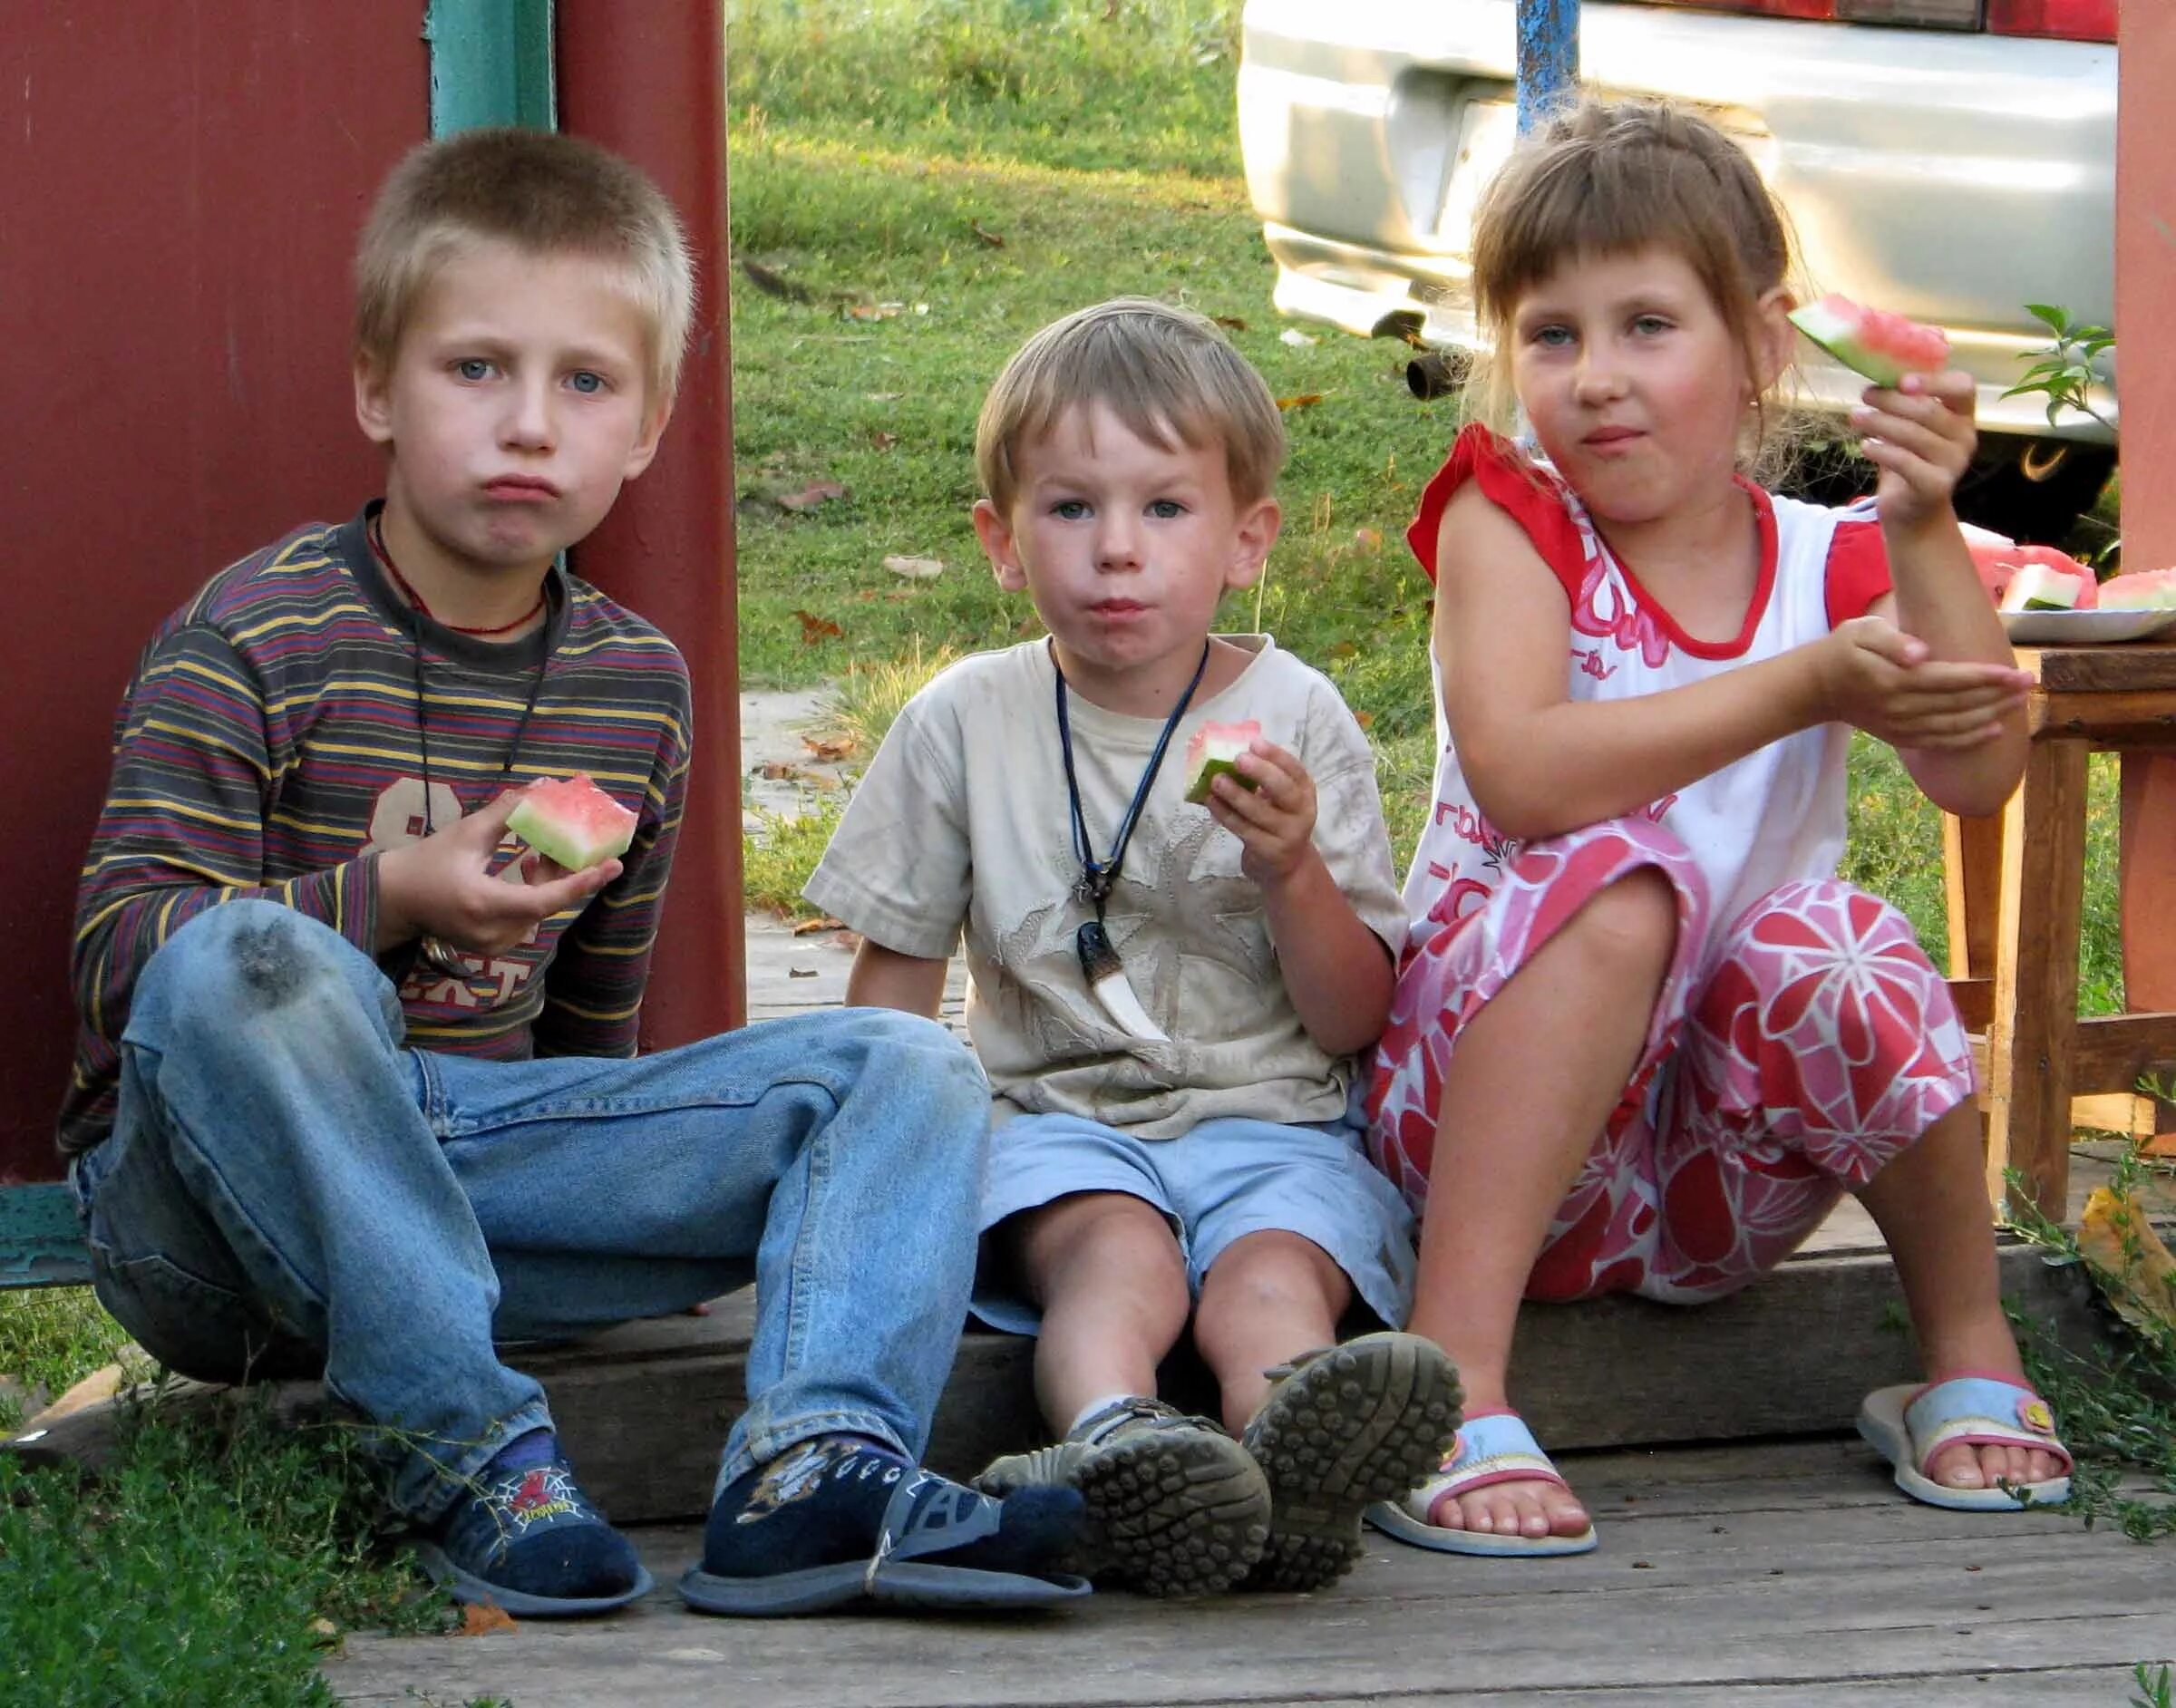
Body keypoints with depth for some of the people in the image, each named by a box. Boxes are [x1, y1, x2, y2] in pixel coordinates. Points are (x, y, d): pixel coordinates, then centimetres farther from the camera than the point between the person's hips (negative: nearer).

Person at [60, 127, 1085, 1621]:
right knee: (240, 963, -39)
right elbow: (121, 958, -16)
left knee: (903, 1068, -7)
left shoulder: (637, 683, 11)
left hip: (478, 1148, 6)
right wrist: (389, 897, -25)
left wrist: (628, 1182, 14)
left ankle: (818, 1469, -34)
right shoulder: (251, 643, -8)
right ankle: (468, 1457, -34)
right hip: (214, 1209, -6)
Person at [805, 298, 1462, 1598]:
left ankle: (1296, 1448, -66)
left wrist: (1292, 874, -15)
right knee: (1116, 1248, -34)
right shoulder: (966, 724, 6)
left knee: (1274, 1266, -33)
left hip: (1269, 1119, 0)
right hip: (1060, 1115, 0)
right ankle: (1113, 1442, -66)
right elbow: (897, 978, 13)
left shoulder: (1297, 721, 5)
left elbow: (1358, 1023, 3)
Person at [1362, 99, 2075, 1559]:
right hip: (1489, 1090, -3)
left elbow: (1976, 774, -15)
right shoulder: (1509, 524, -6)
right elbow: (1520, 776, -25)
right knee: (1616, 882, -32)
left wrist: (1926, 534, -25)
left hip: (1722, 1171, 3)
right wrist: (1806, 688, -30)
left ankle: (1971, 1356, -5)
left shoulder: (1831, 564, 3)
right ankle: (1451, 1381, -36)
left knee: (1828, 947, -29)